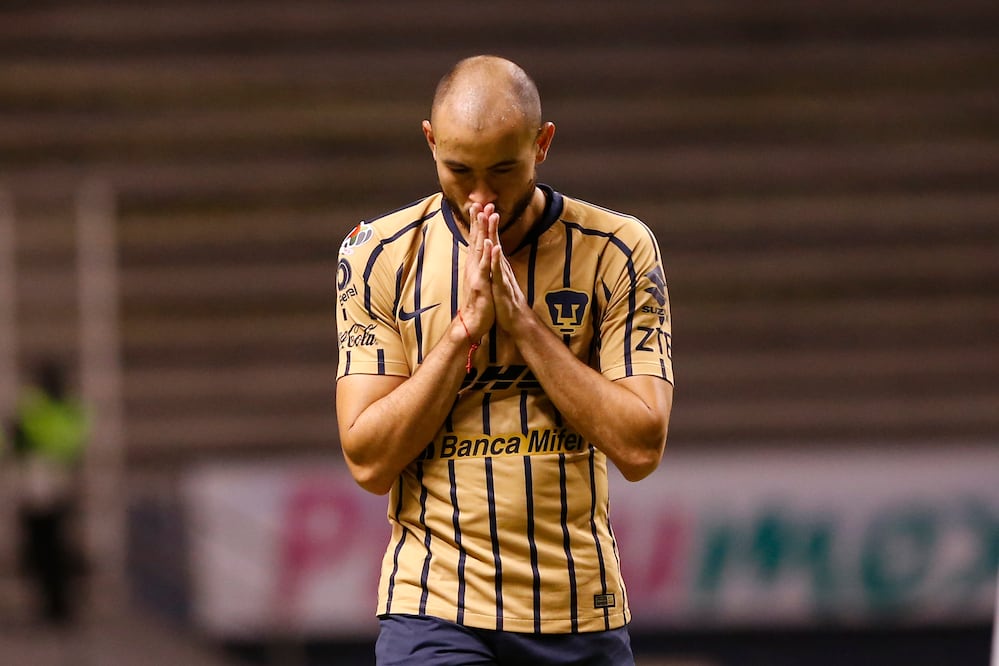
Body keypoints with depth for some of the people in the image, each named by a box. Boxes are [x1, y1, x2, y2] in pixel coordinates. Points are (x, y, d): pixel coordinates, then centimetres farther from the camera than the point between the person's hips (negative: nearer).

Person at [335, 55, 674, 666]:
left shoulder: (618, 251, -1)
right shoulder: (380, 255, 0)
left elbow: (640, 448, -9)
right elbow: (369, 461, -5)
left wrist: (523, 322, -13)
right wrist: (464, 328, -14)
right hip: (434, 613, -1)